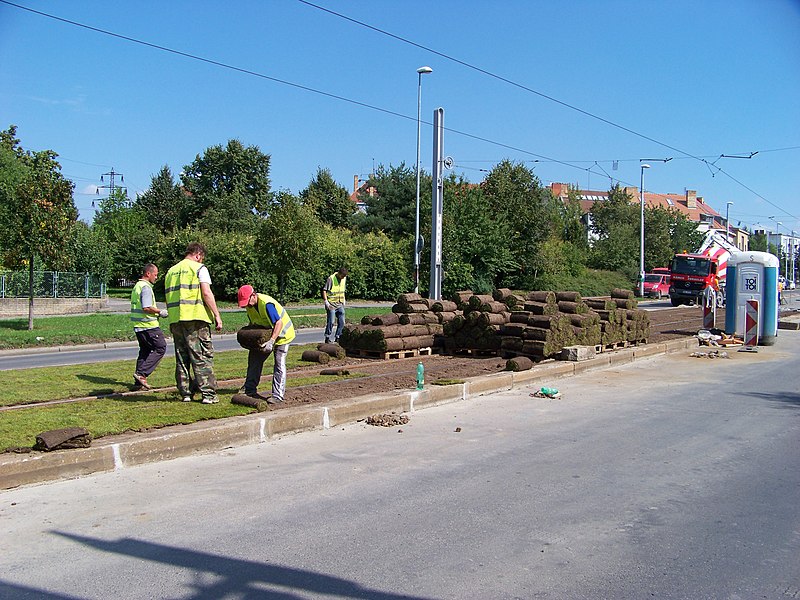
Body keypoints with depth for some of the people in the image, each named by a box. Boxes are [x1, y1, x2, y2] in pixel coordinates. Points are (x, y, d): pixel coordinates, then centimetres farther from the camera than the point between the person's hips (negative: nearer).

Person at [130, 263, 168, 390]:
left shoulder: (137, 286, 19)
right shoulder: (146, 287, -14)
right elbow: (147, 307, -23)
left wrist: (156, 313, 18)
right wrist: (160, 312, -9)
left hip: (138, 326, 10)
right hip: (148, 325, -10)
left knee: (144, 351, 13)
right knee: (160, 348, -3)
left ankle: (138, 382, 12)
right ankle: (141, 373, -9)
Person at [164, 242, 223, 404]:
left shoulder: (171, 271, 20)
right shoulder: (199, 268, 0)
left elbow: (168, 297, 20)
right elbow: (206, 293, -9)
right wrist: (217, 315, -8)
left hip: (175, 319, 6)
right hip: (196, 318, -6)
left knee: (181, 358, 11)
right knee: (203, 357, -3)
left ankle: (185, 393, 13)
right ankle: (208, 394, -5)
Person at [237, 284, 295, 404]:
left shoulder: (267, 304, -34)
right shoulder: (250, 304, -7)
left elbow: (279, 323, -36)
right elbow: (253, 322, 10)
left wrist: (271, 341, -42)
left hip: (282, 333, -9)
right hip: (266, 333, 9)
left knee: (279, 364, -11)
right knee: (254, 358, 10)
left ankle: (278, 395, -9)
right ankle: (249, 389, 20)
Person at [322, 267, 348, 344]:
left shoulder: (344, 278, 7)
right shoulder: (331, 279, -13)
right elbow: (324, 290, -11)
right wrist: (326, 302, -16)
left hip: (340, 304, 6)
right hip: (331, 304, -6)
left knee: (341, 322, 4)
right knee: (331, 322, -7)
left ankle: (337, 338, 14)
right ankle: (327, 338, 3)